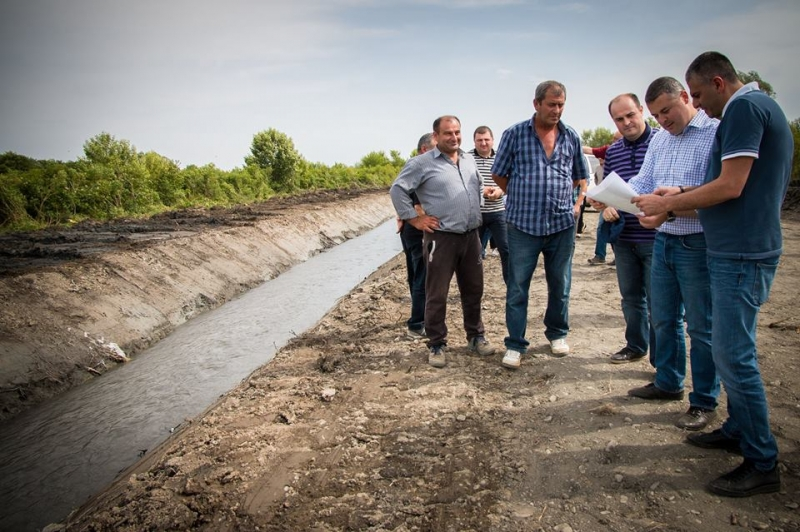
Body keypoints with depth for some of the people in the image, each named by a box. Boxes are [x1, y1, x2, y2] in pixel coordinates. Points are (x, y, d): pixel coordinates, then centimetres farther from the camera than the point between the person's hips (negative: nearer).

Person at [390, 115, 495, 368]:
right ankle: (436, 345, 13)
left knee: (473, 290, 15)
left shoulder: (469, 160, 13)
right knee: (436, 294, 1)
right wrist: (415, 219, -10)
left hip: (471, 236, 6)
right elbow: (397, 190, -8)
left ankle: (476, 336, 31)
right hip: (441, 238, -6)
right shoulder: (422, 163, -7)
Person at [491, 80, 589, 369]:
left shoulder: (571, 137, 7)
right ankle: (515, 344, 12)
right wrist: (523, 198, 3)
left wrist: (577, 203, 6)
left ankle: (557, 333, 33)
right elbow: (498, 175, 5)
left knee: (560, 284, 14)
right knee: (517, 287, 2)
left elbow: (580, 176, 20)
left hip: (562, 224, 3)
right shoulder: (514, 134, -2)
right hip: (523, 225, -3)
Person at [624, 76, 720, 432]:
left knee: (701, 326, 4)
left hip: (697, 244, -7)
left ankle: (704, 402, 18)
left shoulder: (715, 133, -12)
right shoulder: (659, 140, 13)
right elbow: (642, 183, 7)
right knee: (664, 319, 17)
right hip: (663, 241, 8)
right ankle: (668, 383, 34)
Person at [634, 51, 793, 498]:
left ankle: (763, 464, 5)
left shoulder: (744, 108, -14)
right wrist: (682, 194, 15)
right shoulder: (760, 108, 18)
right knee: (733, 348, 18)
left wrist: (668, 204, -10)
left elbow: (730, 187, -20)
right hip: (740, 248, 11)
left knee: (733, 354, -5)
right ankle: (739, 430, 31)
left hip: (742, 252, -11)